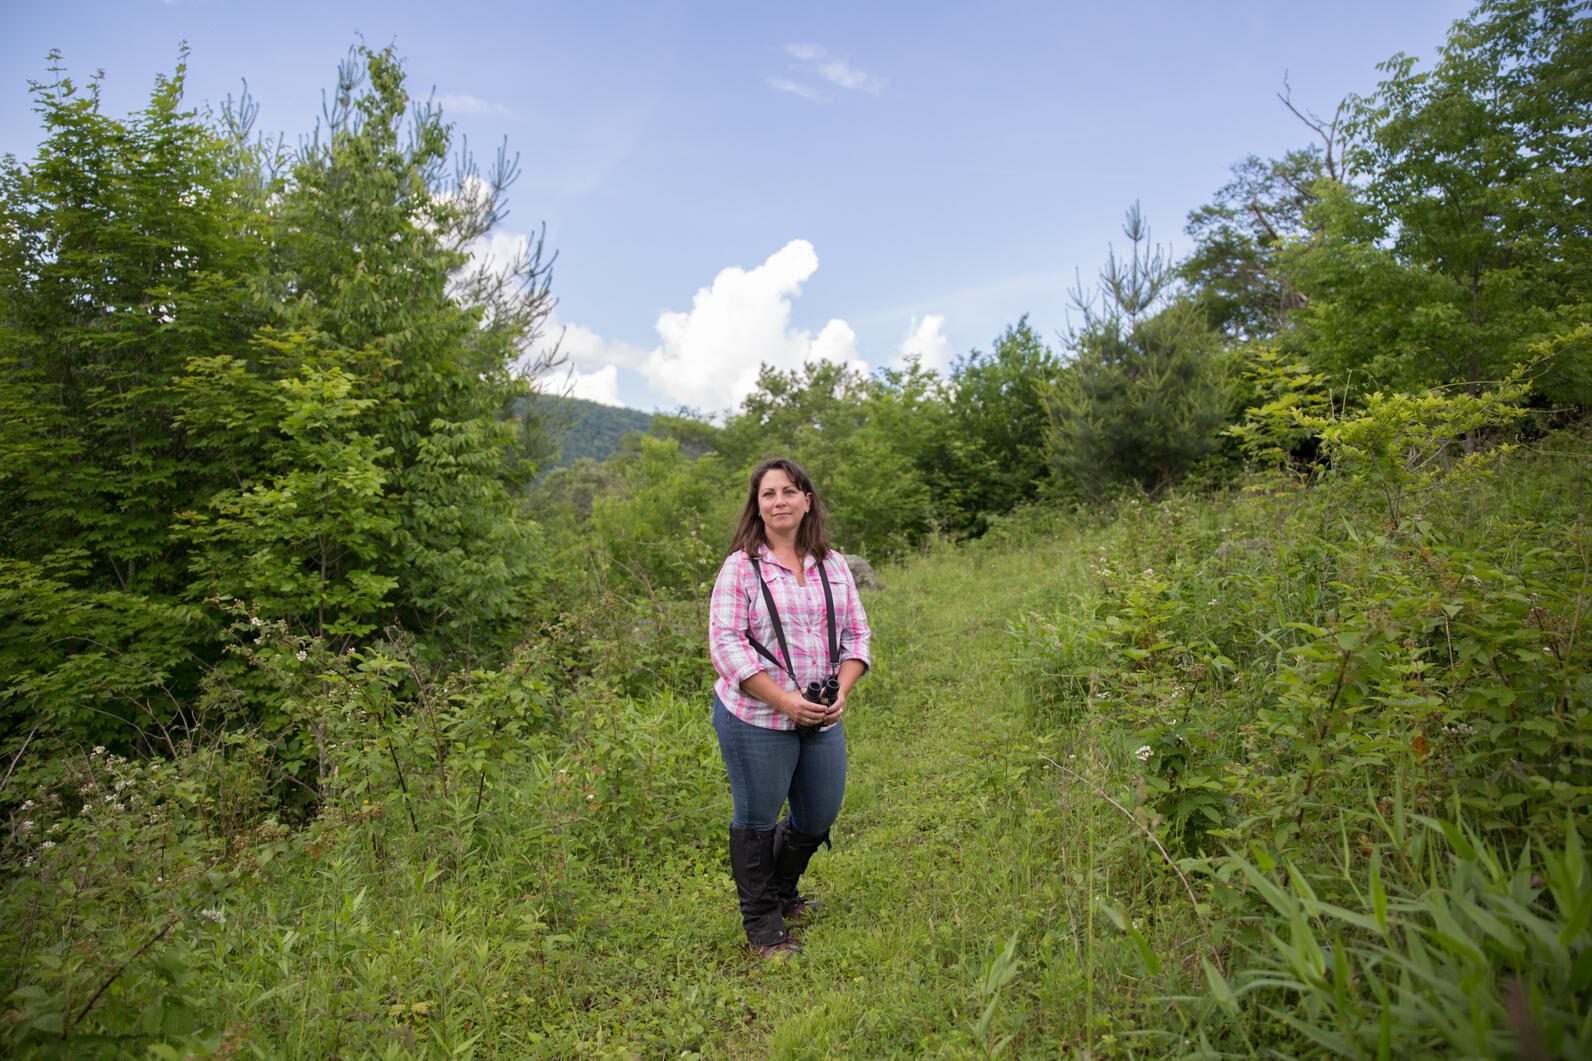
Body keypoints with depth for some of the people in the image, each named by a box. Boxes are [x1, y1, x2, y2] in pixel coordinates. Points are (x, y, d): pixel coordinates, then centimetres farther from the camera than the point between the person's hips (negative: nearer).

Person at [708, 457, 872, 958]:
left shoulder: (833, 564, 7)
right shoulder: (741, 567, -7)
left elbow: (856, 632, 11)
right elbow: (726, 643, -13)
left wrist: (841, 690, -6)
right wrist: (785, 700, -19)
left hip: (823, 719, 5)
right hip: (756, 719, -5)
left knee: (819, 816, 16)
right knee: (757, 820, 7)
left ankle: (783, 893, 45)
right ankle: (762, 925, 29)